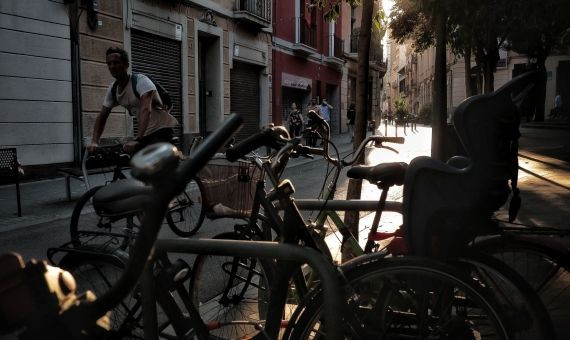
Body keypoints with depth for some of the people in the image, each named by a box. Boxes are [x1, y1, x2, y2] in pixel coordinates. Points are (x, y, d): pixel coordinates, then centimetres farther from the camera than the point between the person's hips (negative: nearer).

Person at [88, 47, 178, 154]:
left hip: (162, 129, -7)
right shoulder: (112, 89, 3)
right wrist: (94, 142, -9)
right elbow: (102, 117, 7)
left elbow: (146, 110, -33)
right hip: (145, 134, 7)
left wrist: (137, 140, -44)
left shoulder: (141, 81, -19)